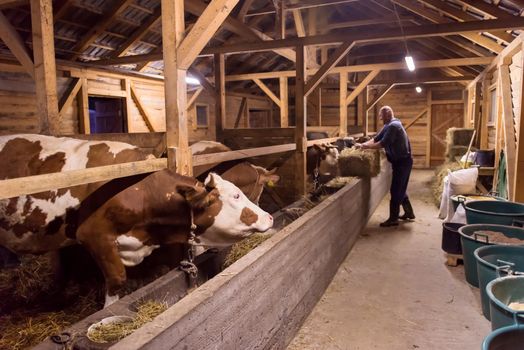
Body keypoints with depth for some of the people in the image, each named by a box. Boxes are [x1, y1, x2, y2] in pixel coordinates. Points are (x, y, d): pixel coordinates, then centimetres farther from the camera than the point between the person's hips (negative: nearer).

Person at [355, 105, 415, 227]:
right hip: (401, 161, 10)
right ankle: (409, 212, 30)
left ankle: (393, 219, 1)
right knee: (400, 189, 19)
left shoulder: (393, 126, -20)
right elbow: (376, 139, 10)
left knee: (395, 190, -5)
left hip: (402, 161, -10)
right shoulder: (389, 126, 13)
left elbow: (383, 144, -25)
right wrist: (363, 144, -4)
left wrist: (365, 146, -18)